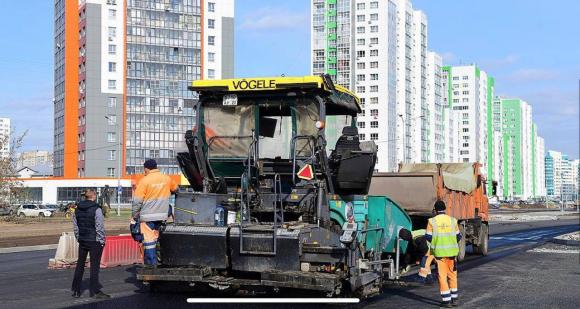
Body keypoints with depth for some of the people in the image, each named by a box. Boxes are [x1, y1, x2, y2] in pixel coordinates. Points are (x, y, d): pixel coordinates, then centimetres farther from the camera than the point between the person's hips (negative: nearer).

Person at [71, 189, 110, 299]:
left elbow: (75, 226, 10)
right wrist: (101, 240, -5)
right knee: (94, 266, 1)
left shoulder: (78, 209, 5)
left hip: (82, 241, 6)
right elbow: (100, 227, -15)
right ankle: (95, 291, 4)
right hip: (94, 241, -6)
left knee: (80, 265, 15)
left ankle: (76, 290, 18)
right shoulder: (96, 209, -15)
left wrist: (78, 238, 17)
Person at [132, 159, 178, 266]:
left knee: (148, 240, -1)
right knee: (155, 239, 16)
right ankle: (155, 261, 20)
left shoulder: (144, 180, -10)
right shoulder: (166, 178, 5)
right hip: (162, 215, 5)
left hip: (147, 216, -5)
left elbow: (137, 201, -10)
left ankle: (151, 264, -1)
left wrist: (134, 217, 0)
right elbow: (175, 188, 26)